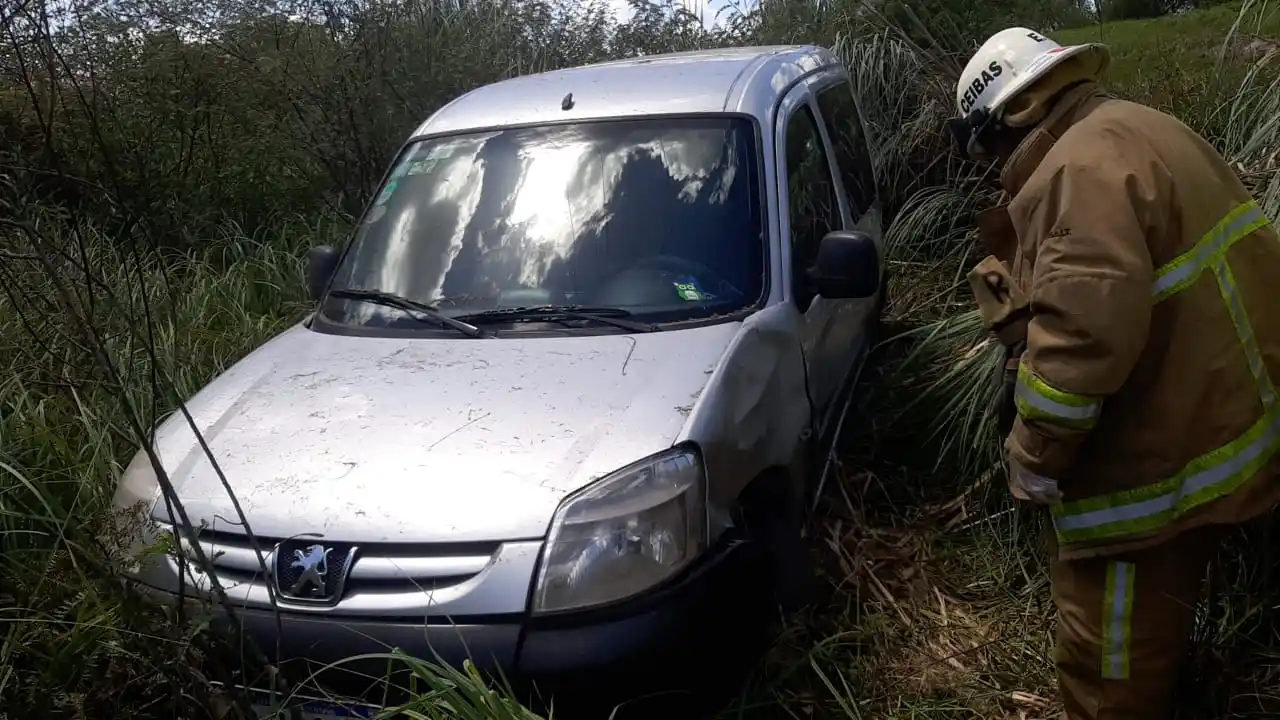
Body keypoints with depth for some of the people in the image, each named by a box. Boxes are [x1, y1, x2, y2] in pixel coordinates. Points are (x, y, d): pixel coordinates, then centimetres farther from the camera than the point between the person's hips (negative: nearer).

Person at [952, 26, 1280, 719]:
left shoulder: (1078, 170, -24)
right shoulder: (1142, 129, 10)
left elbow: (1085, 330, -34)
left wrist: (1033, 456, -23)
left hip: (1162, 462, -10)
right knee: (1154, 624, 32)